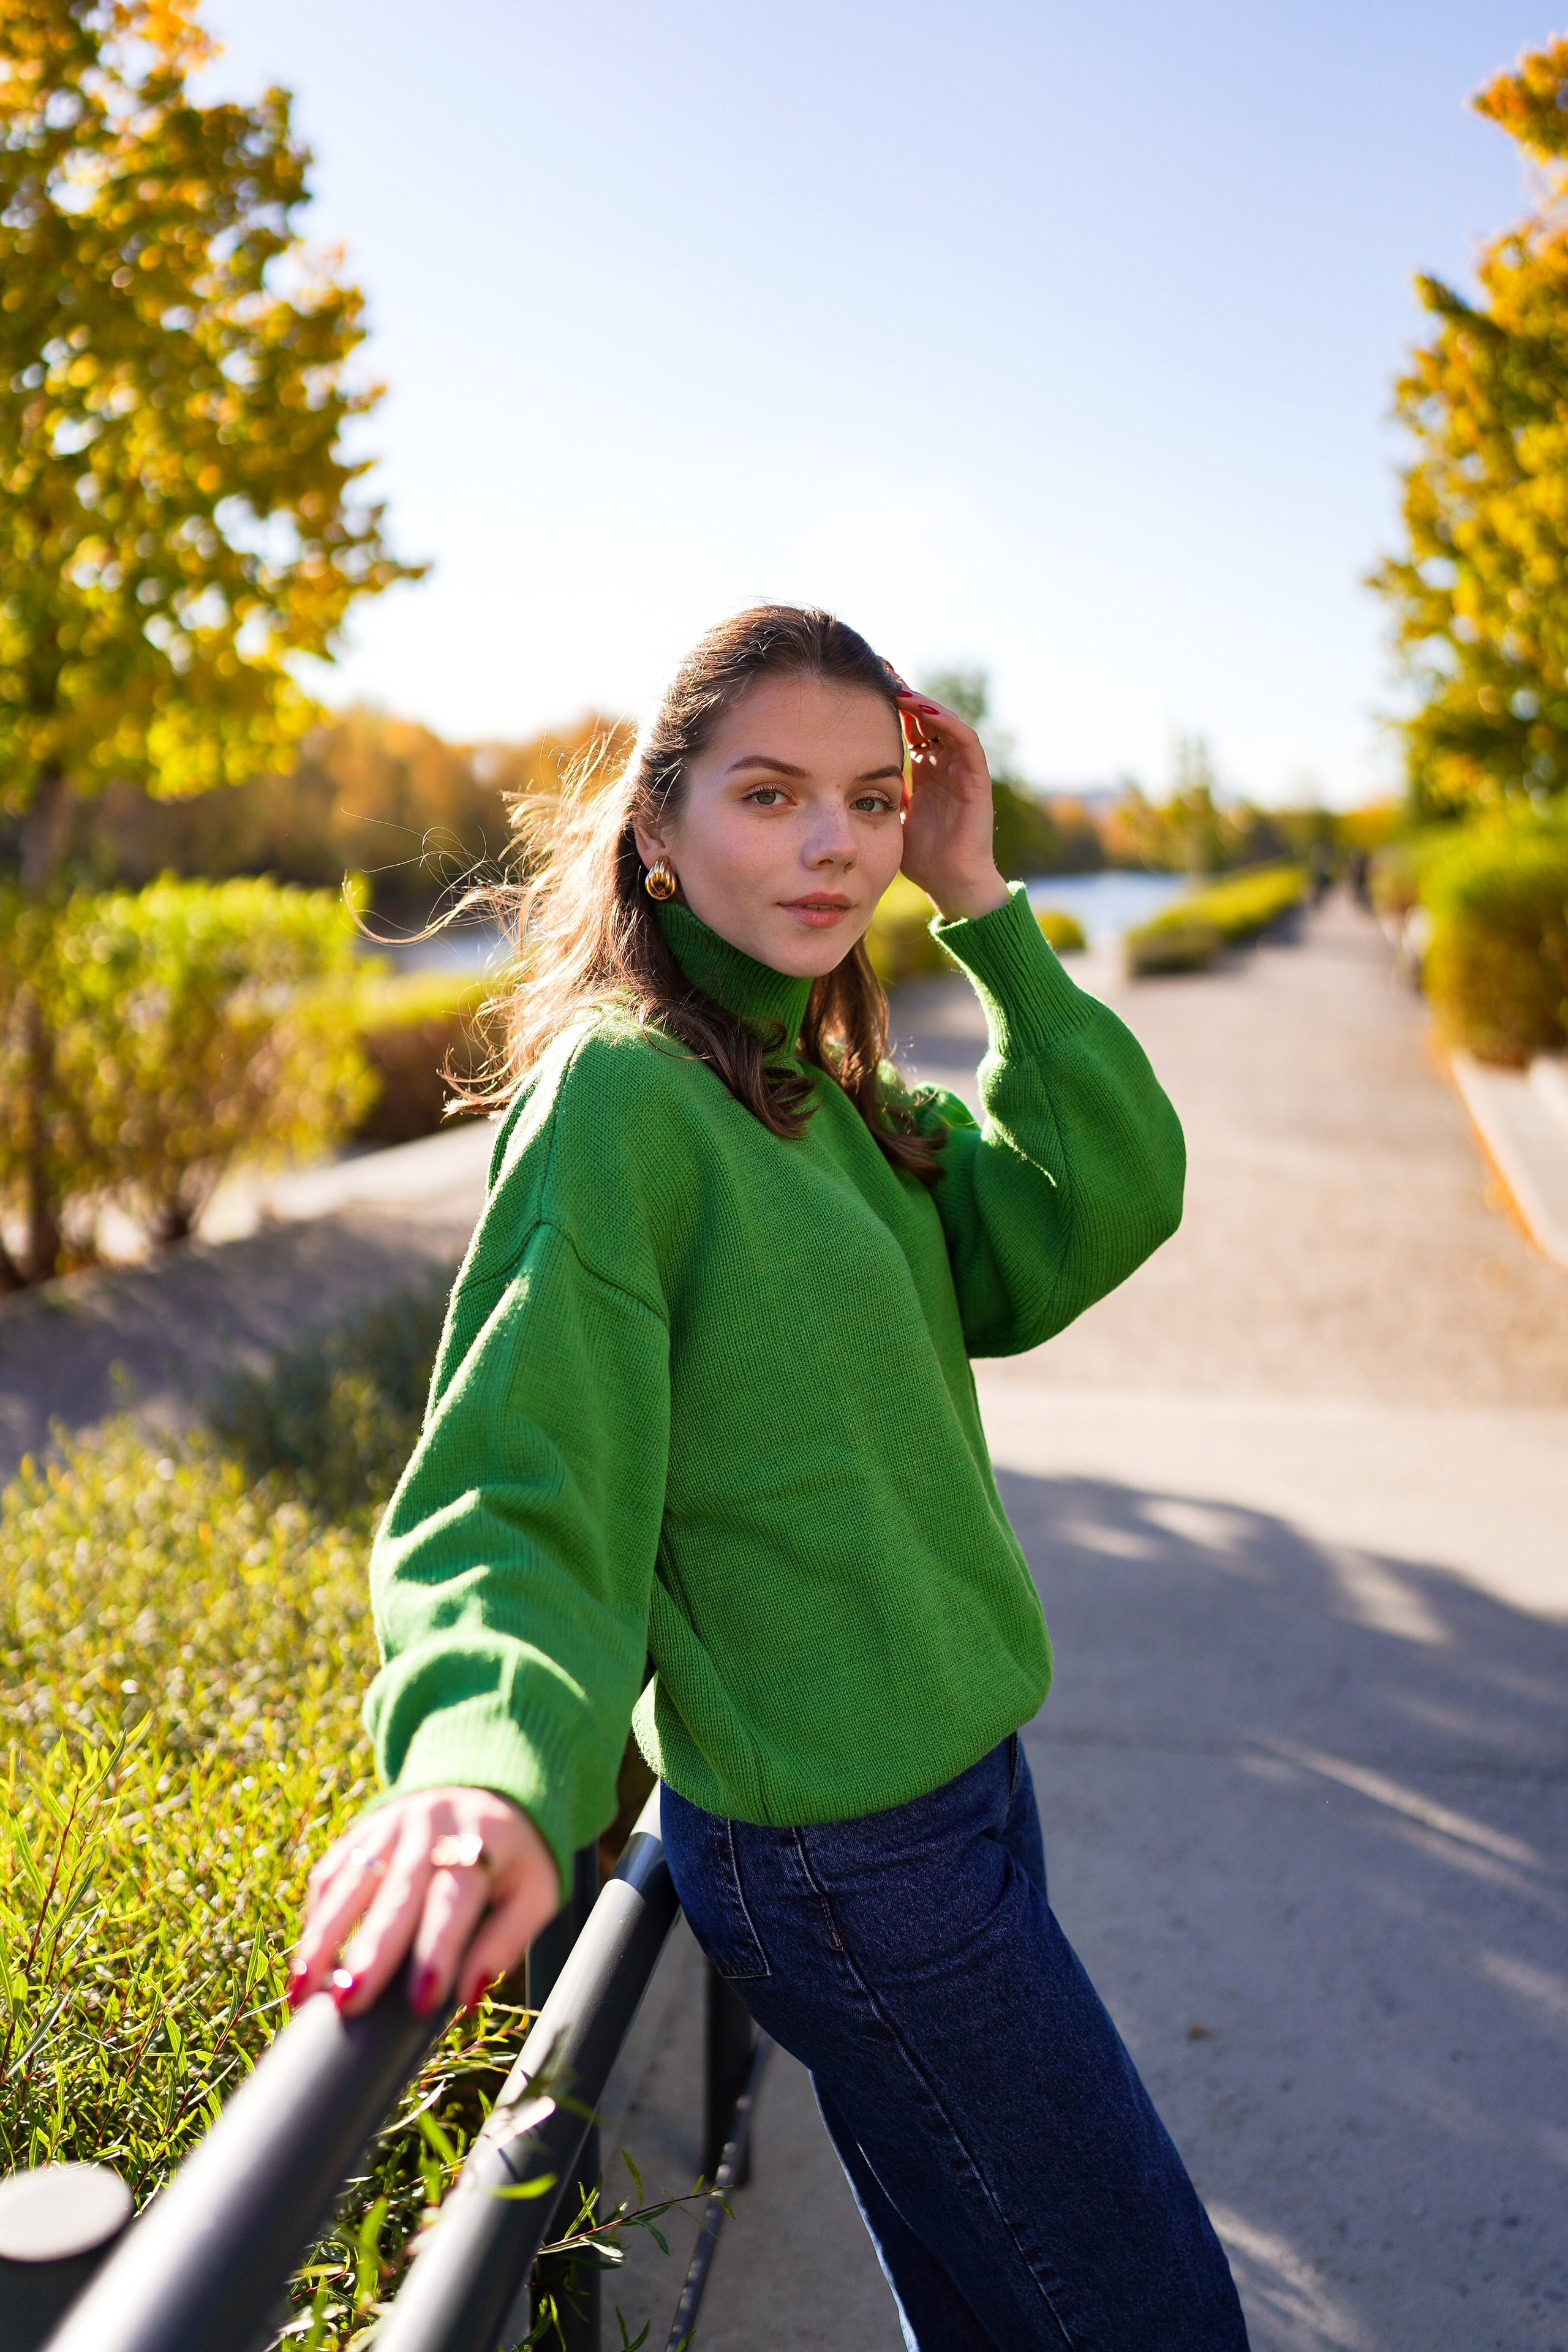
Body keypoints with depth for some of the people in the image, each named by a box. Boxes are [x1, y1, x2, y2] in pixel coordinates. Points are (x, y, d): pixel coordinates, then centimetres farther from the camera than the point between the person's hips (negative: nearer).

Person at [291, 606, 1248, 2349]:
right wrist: (487, 1766, -44)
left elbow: (1099, 1208, -3)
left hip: (942, 1785, 8)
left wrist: (981, 903, -8)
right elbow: (514, 1499, -25)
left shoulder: (820, 1086, 7)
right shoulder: (620, 1089, -19)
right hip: (844, 1856, -8)